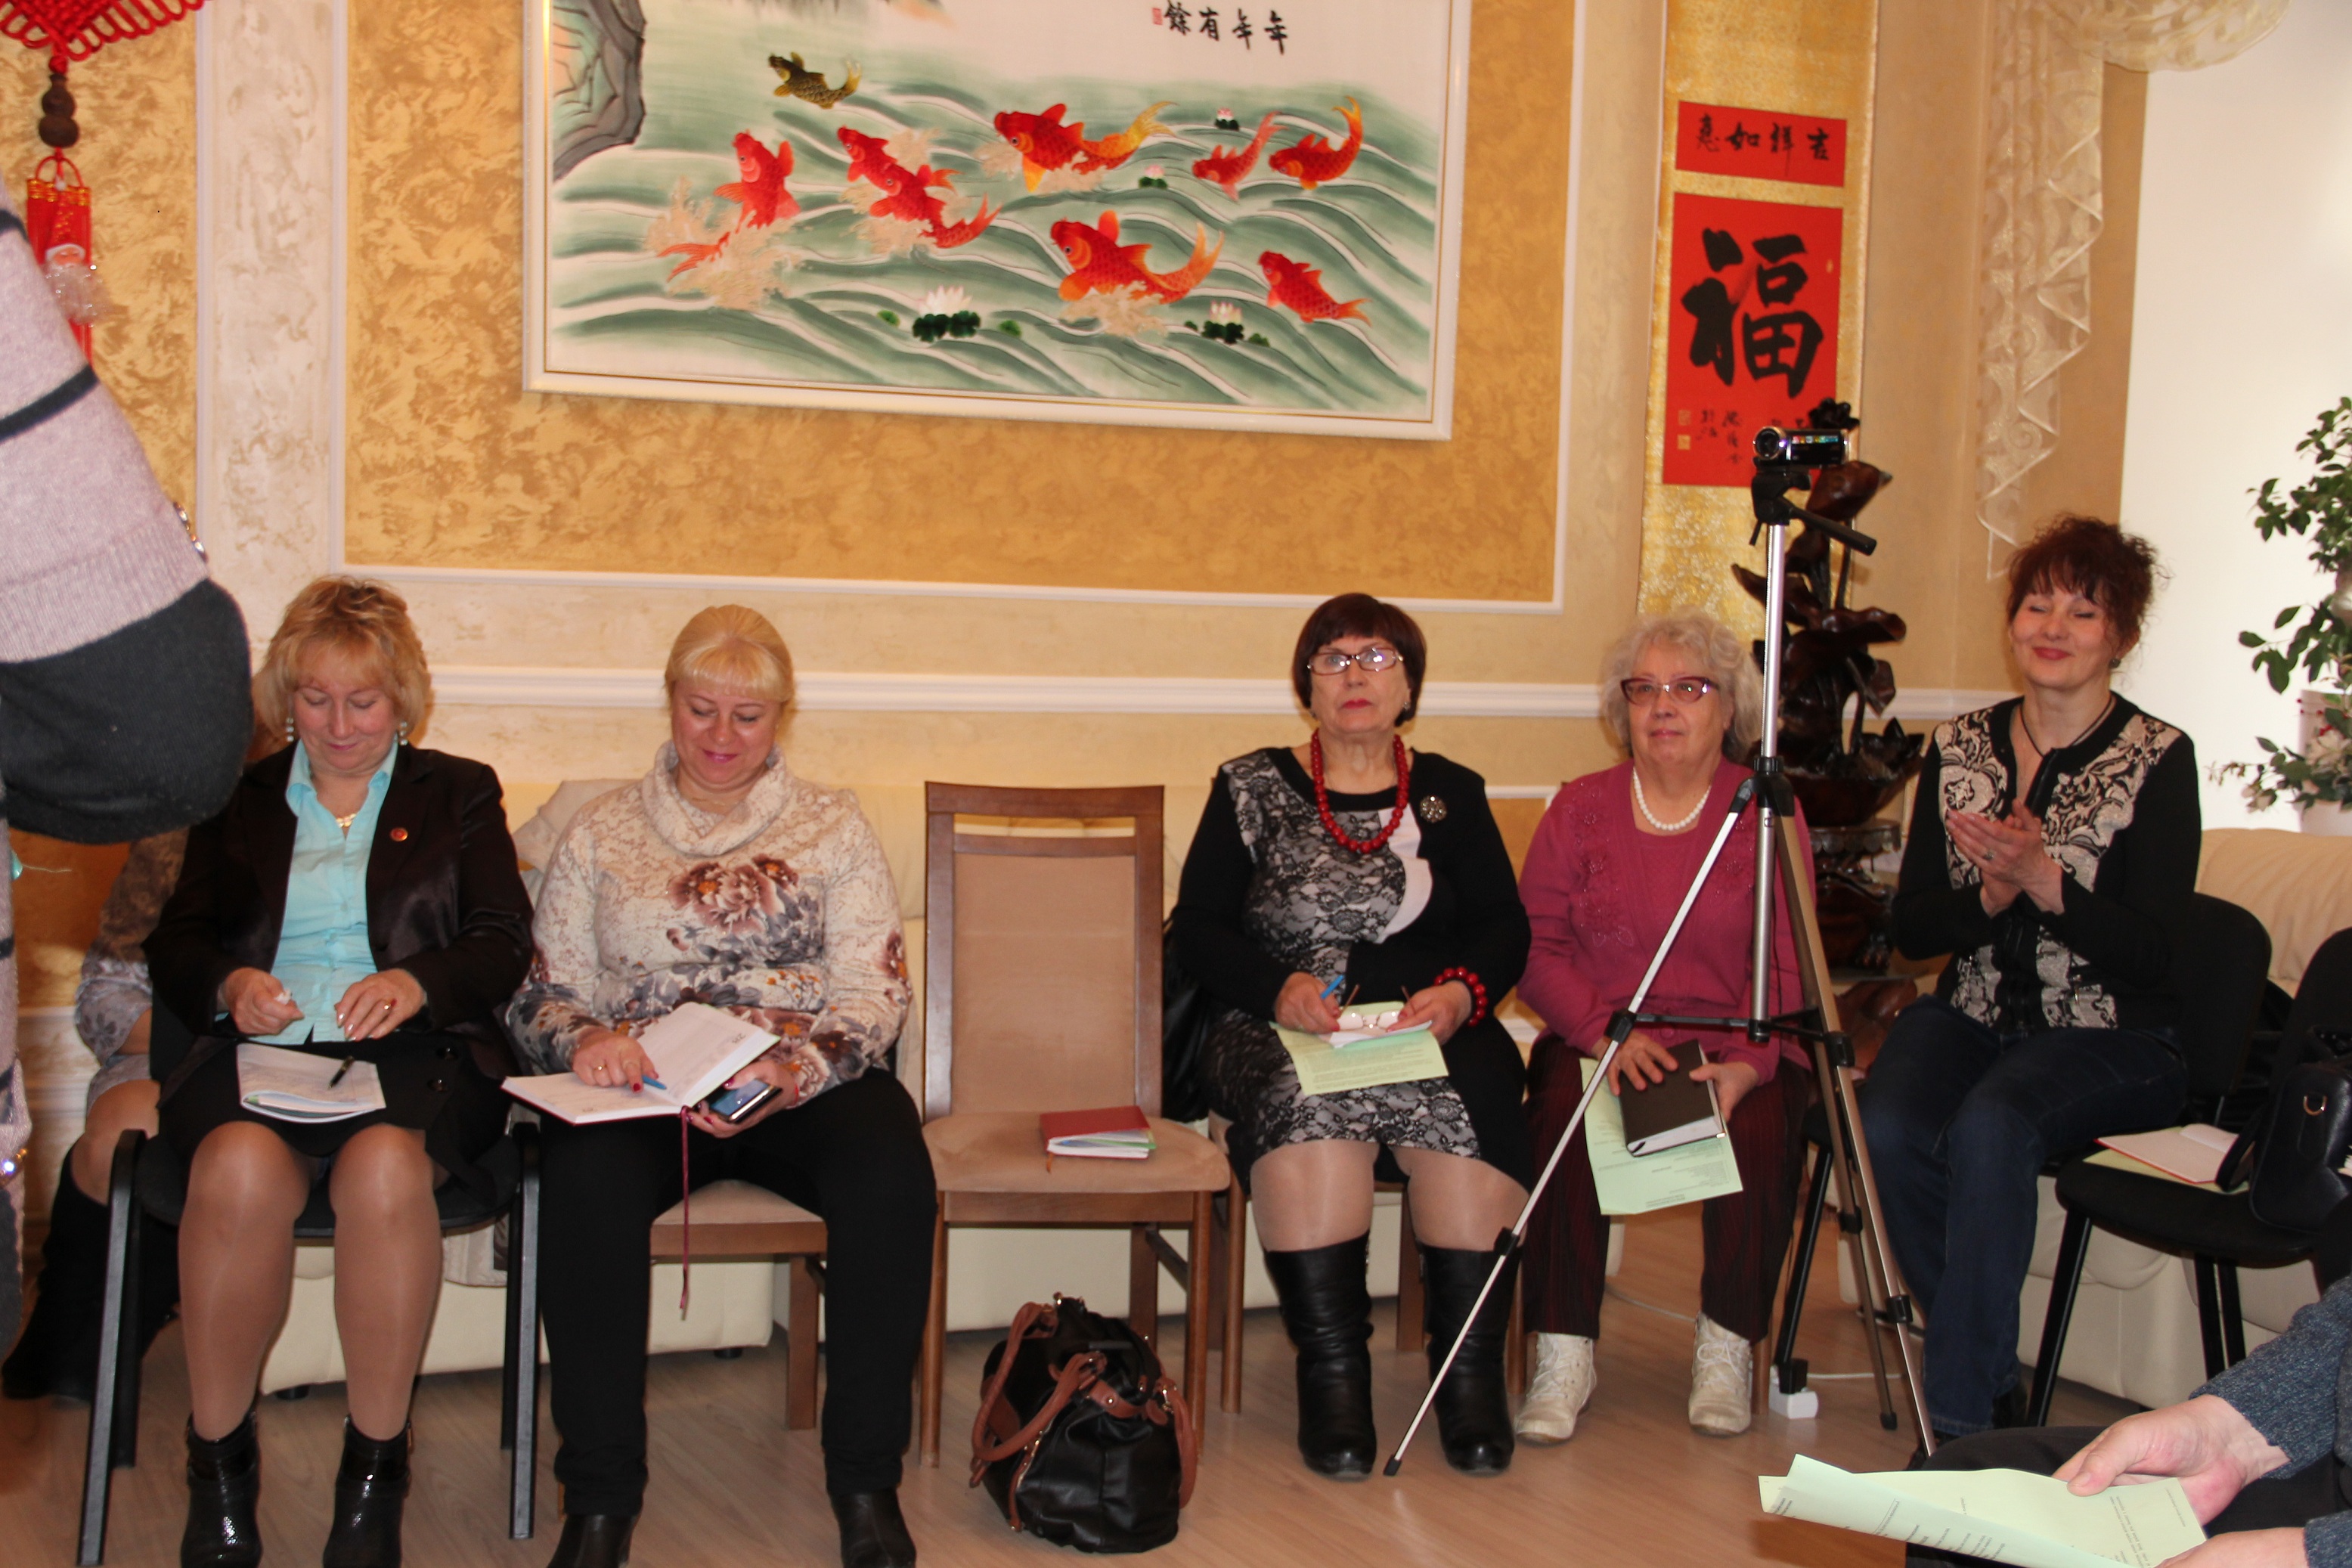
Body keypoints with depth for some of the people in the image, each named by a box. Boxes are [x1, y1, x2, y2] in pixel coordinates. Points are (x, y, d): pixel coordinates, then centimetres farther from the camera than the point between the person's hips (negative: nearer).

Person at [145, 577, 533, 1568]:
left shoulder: (459, 795, 20)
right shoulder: (233, 800, 25)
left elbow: (504, 945, 8)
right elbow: (174, 943, 17)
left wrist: (417, 982, -12)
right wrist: (228, 985, -7)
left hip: (406, 1053, -1)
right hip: (255, 1050, 1)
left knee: (384, 1167, -37)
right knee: (241, 1168, -35)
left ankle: (375, 1467, -22)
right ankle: (217, 1461, -17)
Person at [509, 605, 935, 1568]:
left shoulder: (833, 827, 13)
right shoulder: (602, 834, 16)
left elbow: (875, 996, 4)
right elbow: (542, 994, 13)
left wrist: (798, 1073, -17)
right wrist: (584, 1039, -12)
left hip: (809, 1084, 0)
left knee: (890, 1162, -34)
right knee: (586, 1174, -35)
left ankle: (865, 1481, -19)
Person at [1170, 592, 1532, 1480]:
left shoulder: (1451, 795, 18)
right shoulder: (1252, 789, 13)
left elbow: (1504, 929, 9)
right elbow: (1197, 933, 5)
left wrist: (1462, 994, -14)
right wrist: (1280, 989, -15)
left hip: (1432, 1028, 1)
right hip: (1286, 1029, -1)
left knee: (1473, 1106, -32)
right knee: (1309, 1106, -36)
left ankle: (1471, 1372, -20)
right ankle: (1332, 1373, -28)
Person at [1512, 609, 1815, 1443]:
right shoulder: (1580, 809, 8)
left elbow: (1791, 970, -3)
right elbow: (1535, 947, 2)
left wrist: (1748, 1063, -20)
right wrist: (1605, 1031, -15)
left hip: (1733, 1049, 0)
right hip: (1597, 1039, 1)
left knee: (1761, 1128, -30)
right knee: (1565, 1118, -30)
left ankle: (1727, 1348, -9)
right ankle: (1563, 1356, -19)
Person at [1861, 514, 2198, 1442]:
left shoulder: (2156, 761, -5)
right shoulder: (1959, 747, 7)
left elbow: (2153, 953, -11)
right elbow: (1911, 928, 5)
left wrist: (2042, 879, -24)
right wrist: (1989, 896, -15)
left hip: (2110, 1039, -4)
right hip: (1972, 1016, 4)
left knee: (1991, 1123, -34)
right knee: (1888, 1127, -27)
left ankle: (1960, 1412, -24)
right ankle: (1994, 1374, -8)